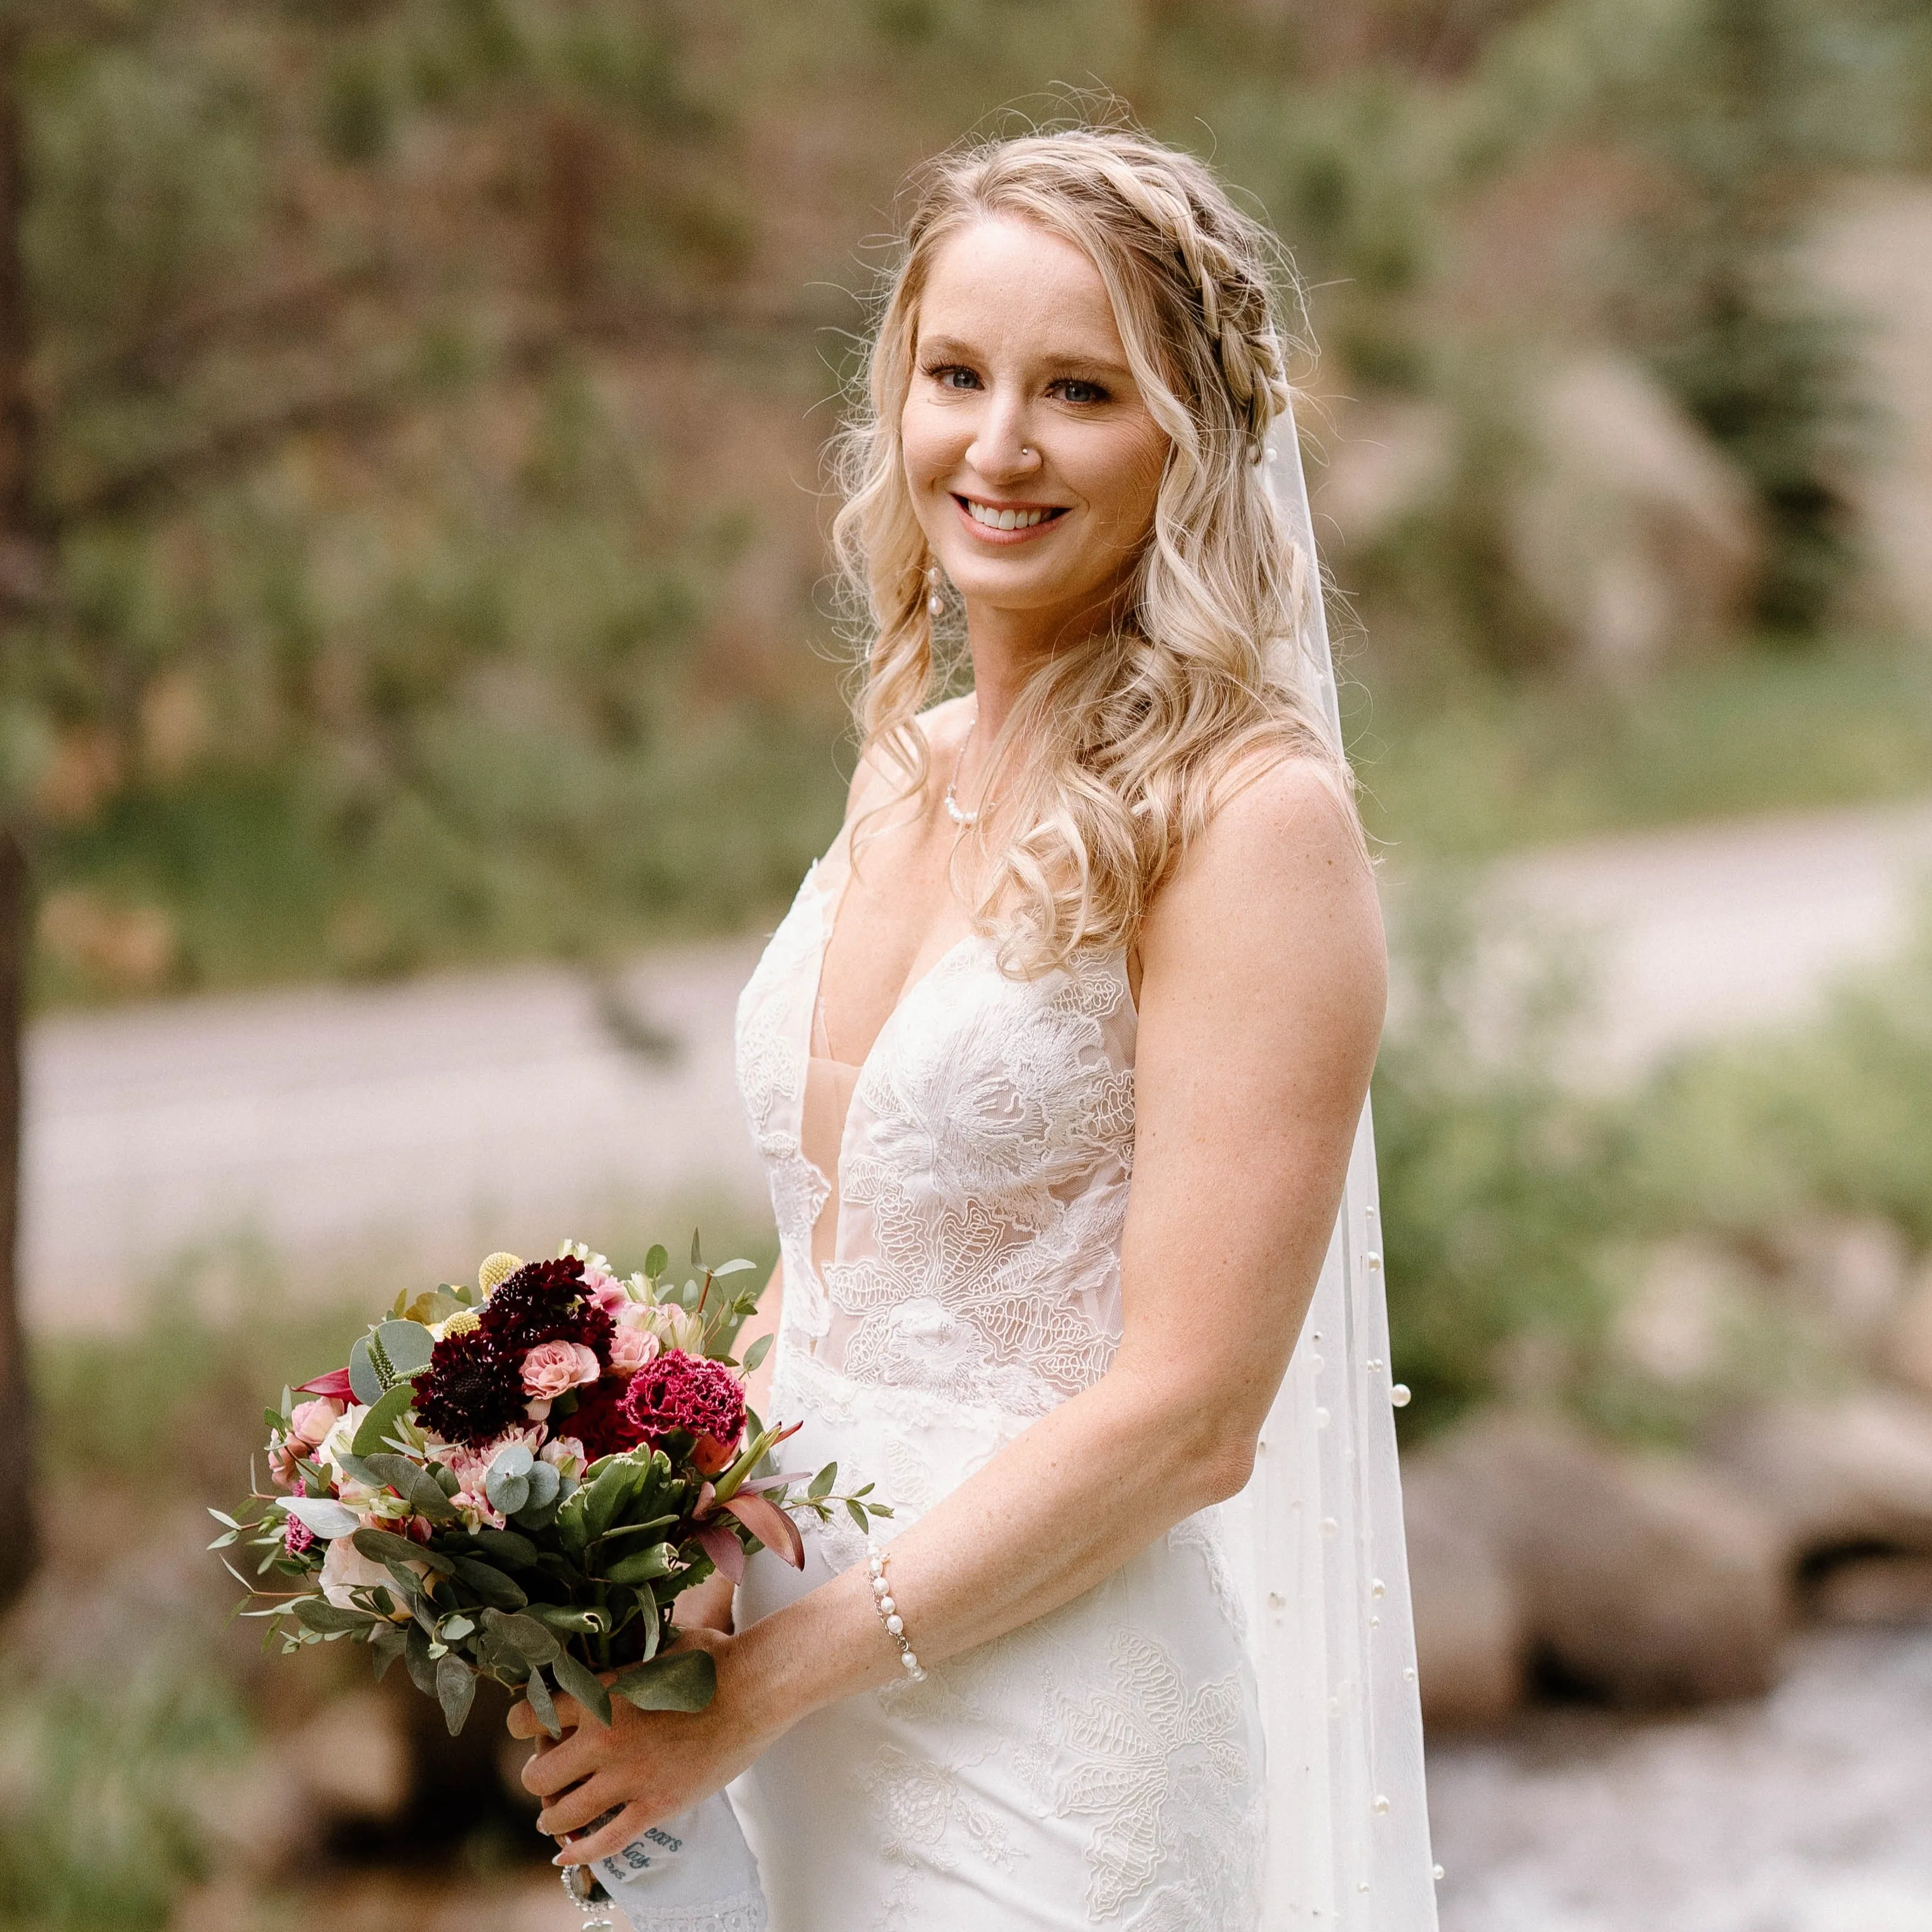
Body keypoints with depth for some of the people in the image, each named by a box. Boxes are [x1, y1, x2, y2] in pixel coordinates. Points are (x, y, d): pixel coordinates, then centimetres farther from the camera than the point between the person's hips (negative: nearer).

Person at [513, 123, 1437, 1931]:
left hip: (1053, 1775, -6)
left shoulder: (1247, 817, -15)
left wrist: (759, 1688, -16)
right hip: (808, 1746, 7)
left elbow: (1186, 1420, -18)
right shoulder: (905, 775, 7)